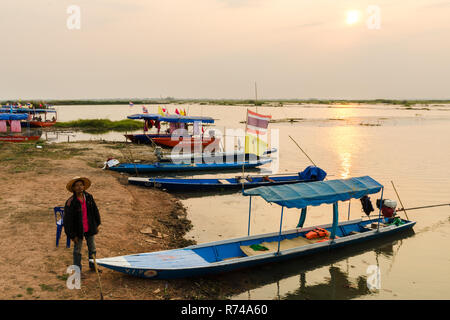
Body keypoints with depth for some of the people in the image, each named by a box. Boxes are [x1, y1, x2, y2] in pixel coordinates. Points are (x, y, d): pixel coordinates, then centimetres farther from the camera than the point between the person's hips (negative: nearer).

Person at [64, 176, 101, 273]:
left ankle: (92, 266, 38)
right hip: (78, 230, -4)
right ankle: (77, 270, 28)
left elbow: (95, 211, 7)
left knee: (92, 249, 18)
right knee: (77, 250, 12)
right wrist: (72, 235, -14)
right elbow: (68, 220, -15)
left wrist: (97, 225, 10)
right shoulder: (70, 202, -19)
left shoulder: (89, 197, -5)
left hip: (90, 228, 4)